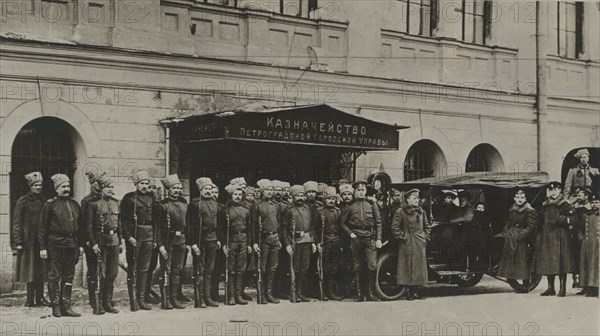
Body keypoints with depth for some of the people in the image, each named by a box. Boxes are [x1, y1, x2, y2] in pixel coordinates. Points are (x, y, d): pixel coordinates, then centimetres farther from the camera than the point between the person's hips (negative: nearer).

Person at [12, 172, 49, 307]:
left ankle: (40, 297, 11)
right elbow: (17, 223, -4)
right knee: (30, 270, -1)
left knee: (41, 271, 5)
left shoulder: (44, 202, 11)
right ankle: (30, 298, 4)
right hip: (28, 241, -4)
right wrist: (18, 241, -11)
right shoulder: (23, 202, -2)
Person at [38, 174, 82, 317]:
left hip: (71, 245, 5)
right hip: (55, 245, -5)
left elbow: (79, 225, 17)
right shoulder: (50, 205, -3)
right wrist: (43, 247, -8)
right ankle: (55, 306, 8)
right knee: (54, 277, 0)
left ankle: (66, 306, 12)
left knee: (69, 277, 6)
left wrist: (80, 244, 12)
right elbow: (43, 227, -4)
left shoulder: (74, 204, 12)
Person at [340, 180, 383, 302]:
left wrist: (378, 239, 1)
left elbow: (378, 222, 8)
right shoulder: (350, 206, 6)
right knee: (357, 268, 4)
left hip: (370, 238, 0)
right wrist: (350, 233, -2)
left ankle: (369, 293, -1)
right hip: (356, 239, 0)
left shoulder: (371, 204, 8)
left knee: (372, 266, -9)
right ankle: (359, 294, 10)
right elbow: (343, 222, 12)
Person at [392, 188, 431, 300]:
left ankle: (416, 292, 12)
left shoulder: (421, 211, 13)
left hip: (420, 245, 5)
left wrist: (425, 238, 9)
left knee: (419, 268, 5)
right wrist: (403, 237, -10)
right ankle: (409, 292, 0)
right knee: (408, 267, -5)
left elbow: (427, 227, 21)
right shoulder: (400, 212, -4)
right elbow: (395, 228, -6)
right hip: (407, 245, -5)